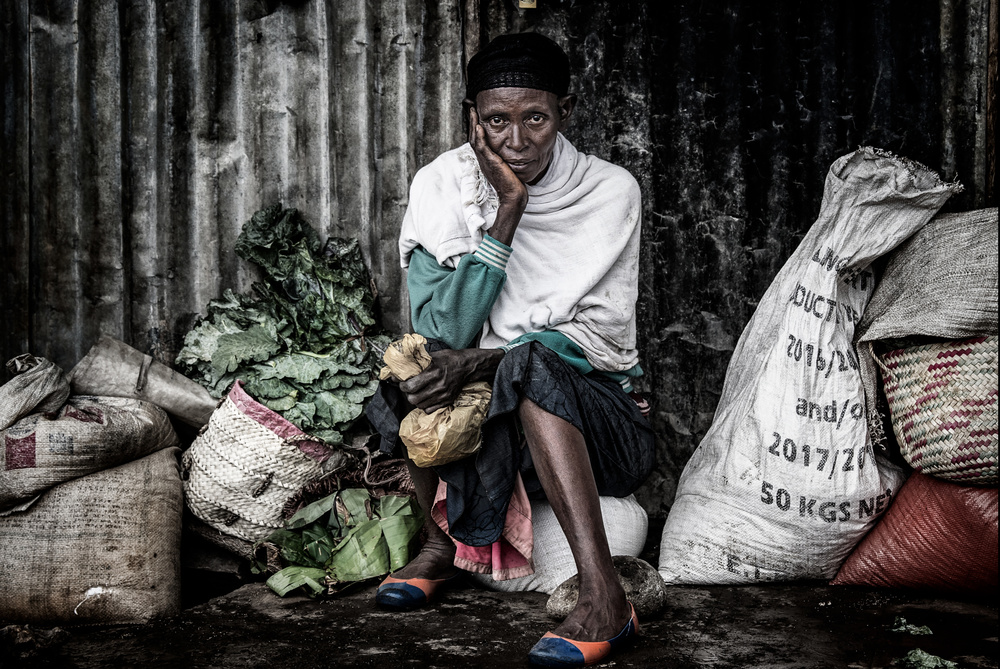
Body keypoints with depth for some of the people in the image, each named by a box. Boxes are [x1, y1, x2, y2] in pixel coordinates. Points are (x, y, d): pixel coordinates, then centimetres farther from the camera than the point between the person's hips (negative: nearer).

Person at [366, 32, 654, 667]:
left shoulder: (609, 191, -6)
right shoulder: (442, 186, -4)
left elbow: (603, 337, -12)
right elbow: (442, 333, -14)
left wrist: (482, 360, -25)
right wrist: (507, 210, -20)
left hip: (597, 421, -2)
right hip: (495, 417, 2)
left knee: (529, 365, -34)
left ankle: (604, 595, -37)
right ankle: (442, 539, -4)